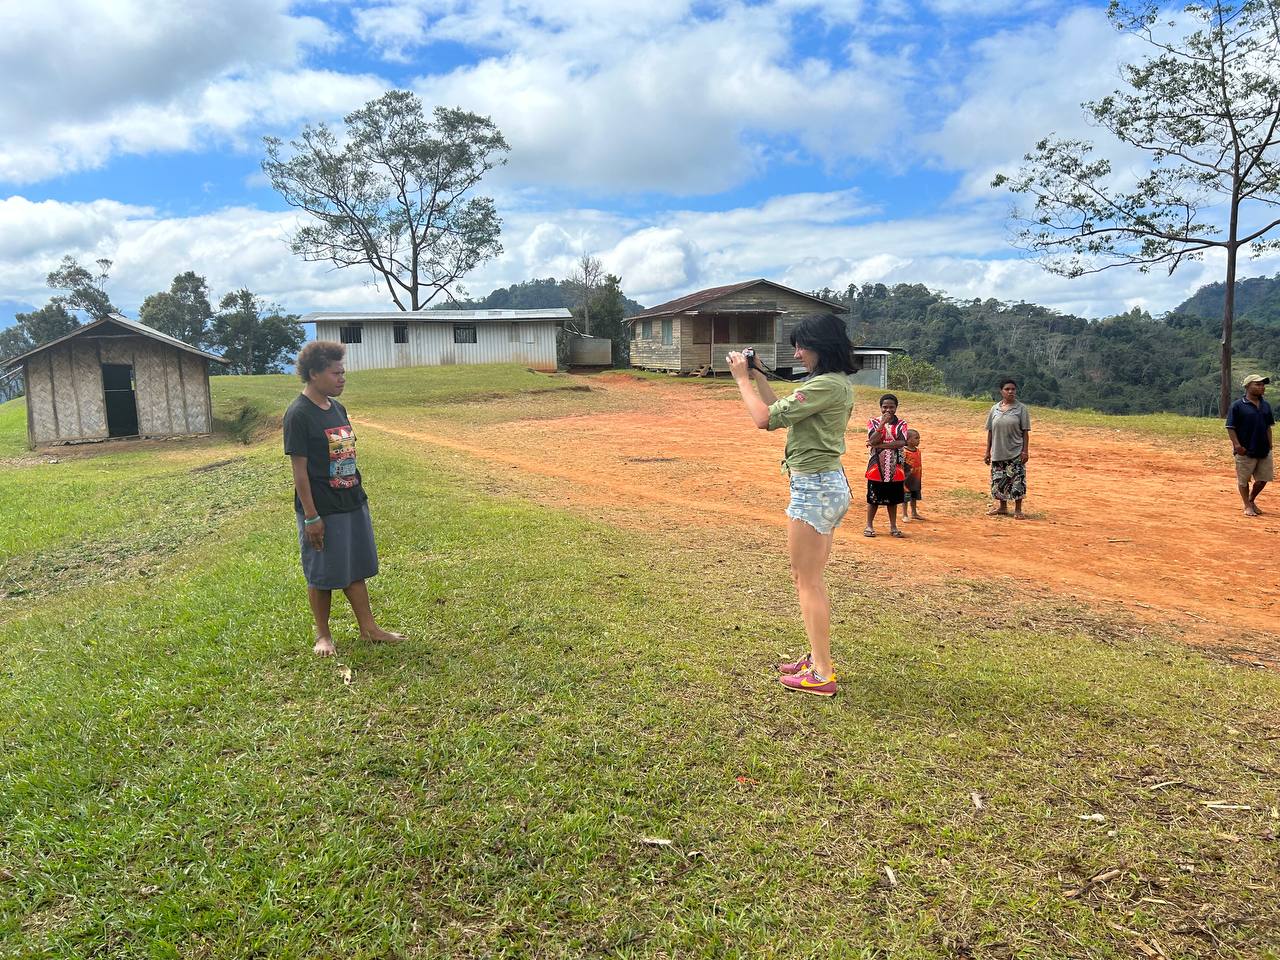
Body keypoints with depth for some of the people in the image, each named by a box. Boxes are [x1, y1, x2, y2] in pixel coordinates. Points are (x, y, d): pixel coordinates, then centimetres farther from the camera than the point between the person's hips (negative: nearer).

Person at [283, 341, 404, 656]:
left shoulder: (337, 408, 8)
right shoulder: (298, 414, -15)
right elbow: (299, 469, -16)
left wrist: (357, 495, 16)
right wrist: (311, 516, -17)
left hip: (353, 503, 7)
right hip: (323, 510, -7)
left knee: (356, 569, 15)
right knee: (322, 575, 7)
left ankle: (368, 628, 25)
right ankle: (322, 635, 23)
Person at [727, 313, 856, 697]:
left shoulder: (826, 385, -19)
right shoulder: (838, 383, 13)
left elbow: (766, 419, -20)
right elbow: (783, 414, 18)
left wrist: (742, 379, -7)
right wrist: (758, 378, 14)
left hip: (814, 488, -10)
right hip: (831, 484, 10)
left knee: (807, 582, -2)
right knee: (810, 579, 18)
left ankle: (822, 675, 5)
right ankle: (818, 658, 28)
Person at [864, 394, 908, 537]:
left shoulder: (901, 424, 3)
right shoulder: (873, 422, 0)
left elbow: (902, 442, -13)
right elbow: (873, 441, -16)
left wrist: (879, 445, -18)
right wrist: (883, 423, -21)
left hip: (895, 469, 2)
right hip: (876, 467, -2)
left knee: (893, 499, 10)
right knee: (873, 498, 4)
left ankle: (893, 527, 20)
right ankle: (869, 526, 15)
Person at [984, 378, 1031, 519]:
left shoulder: (1021, 408, -1)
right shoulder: (995, 409, 7)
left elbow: (1025, 432, -2)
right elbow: (990, 431, 10)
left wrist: (1025, 451, -9)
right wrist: (988, 452, 8)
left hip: (1016, 453, -3)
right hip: (998, 452, 4)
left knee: (1017, 481, -4)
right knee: (999, 480, 10)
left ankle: (1018, 510, 6)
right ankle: (1002, 507, 26)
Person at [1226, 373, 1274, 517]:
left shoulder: (1266, 405, 11)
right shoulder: (1238, 406, -8)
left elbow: (1268, 427, 17)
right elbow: (1230, 427, -9)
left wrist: (1270, 446, 12)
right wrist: (1237, 445, -17)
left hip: (1264, 450, 6)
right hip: (1245, 451, -6)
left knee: (1263, 478, 9)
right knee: (1243, 479, 4)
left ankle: (1252, 500, 30)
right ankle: (1248, 506, 16)